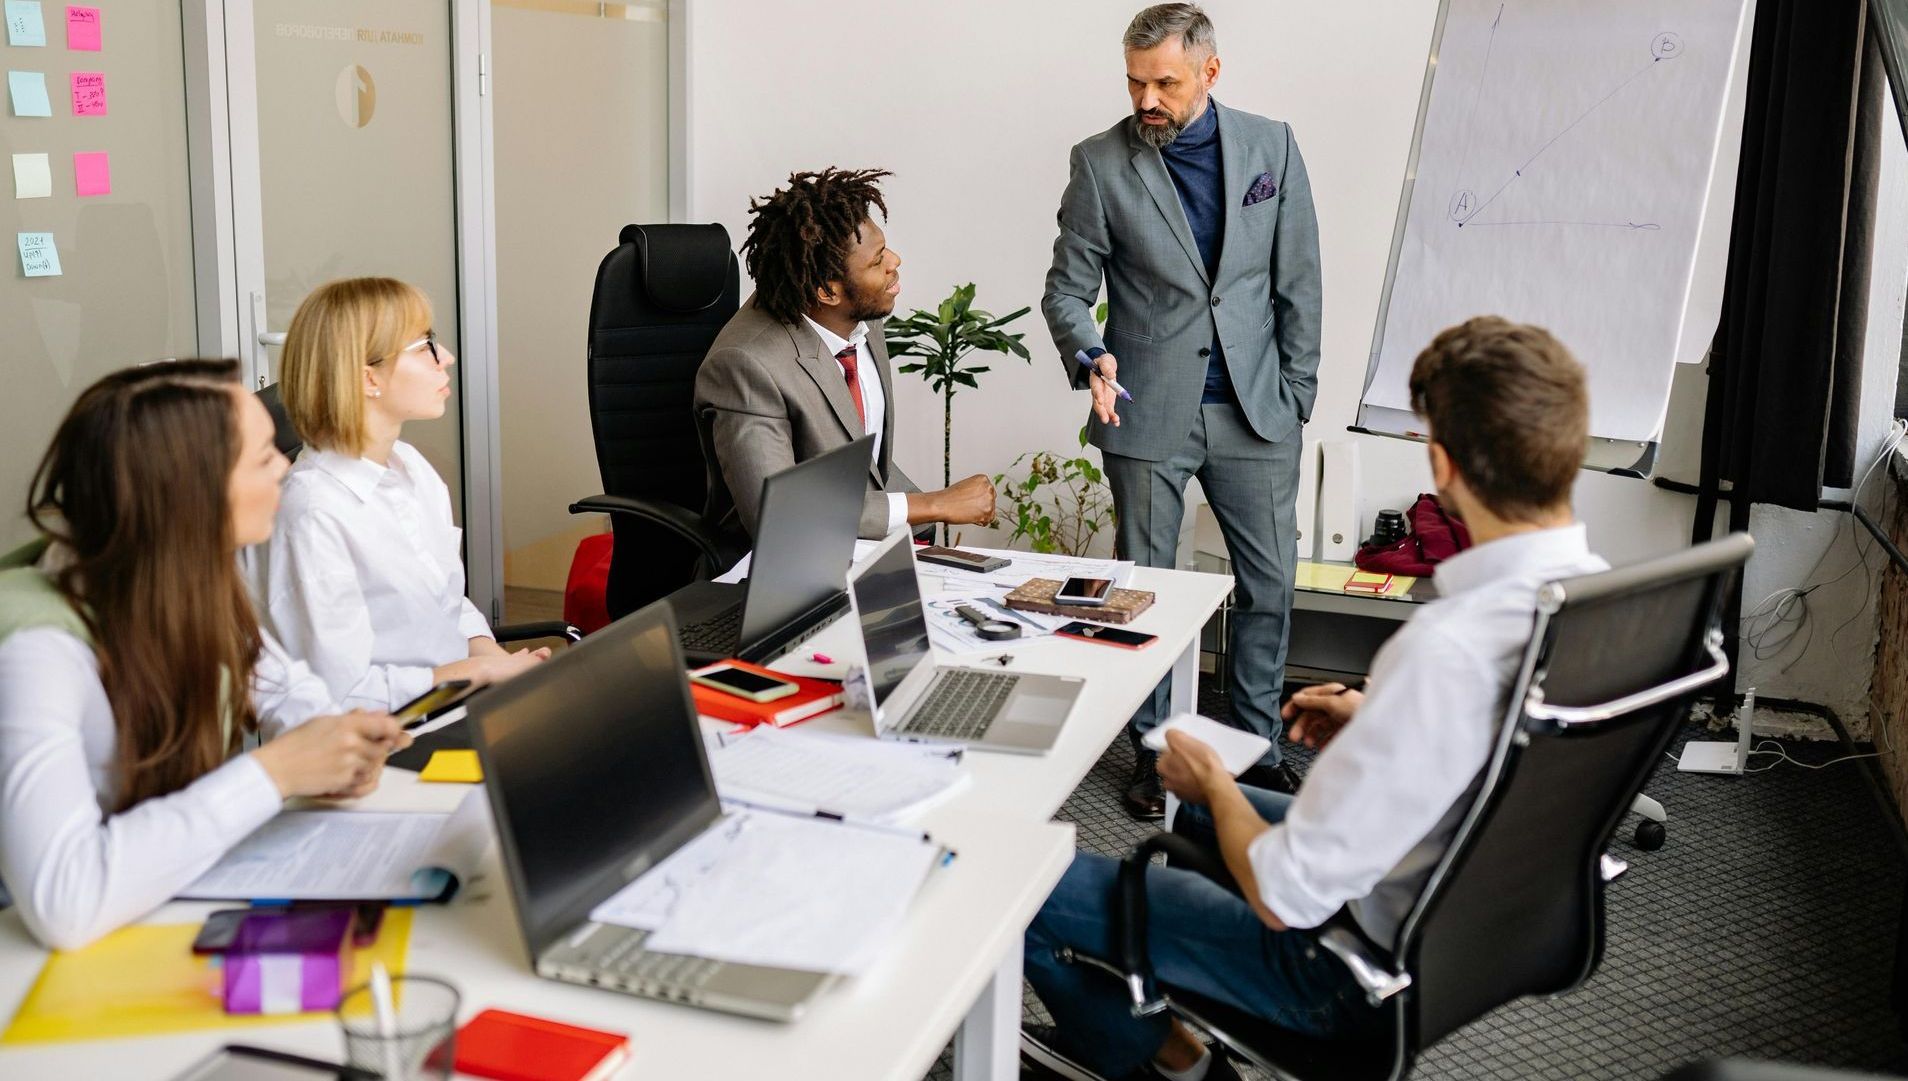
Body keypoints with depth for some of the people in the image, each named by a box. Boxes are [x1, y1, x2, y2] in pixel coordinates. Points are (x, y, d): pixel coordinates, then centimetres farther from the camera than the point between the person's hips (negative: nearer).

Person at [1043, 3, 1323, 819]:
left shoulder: (1271, 147, 1)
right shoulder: (1101, 164, -4)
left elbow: (1298, 284, 5)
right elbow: (1068, 288, -1)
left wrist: (1296, 398, 2)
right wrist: (1092, 357, -21)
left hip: (1254, 412, 2)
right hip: (1149, 414, -1)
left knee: (1269, 583, 9)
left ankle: (1256, 743, 26)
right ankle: (1152, 749, 23)